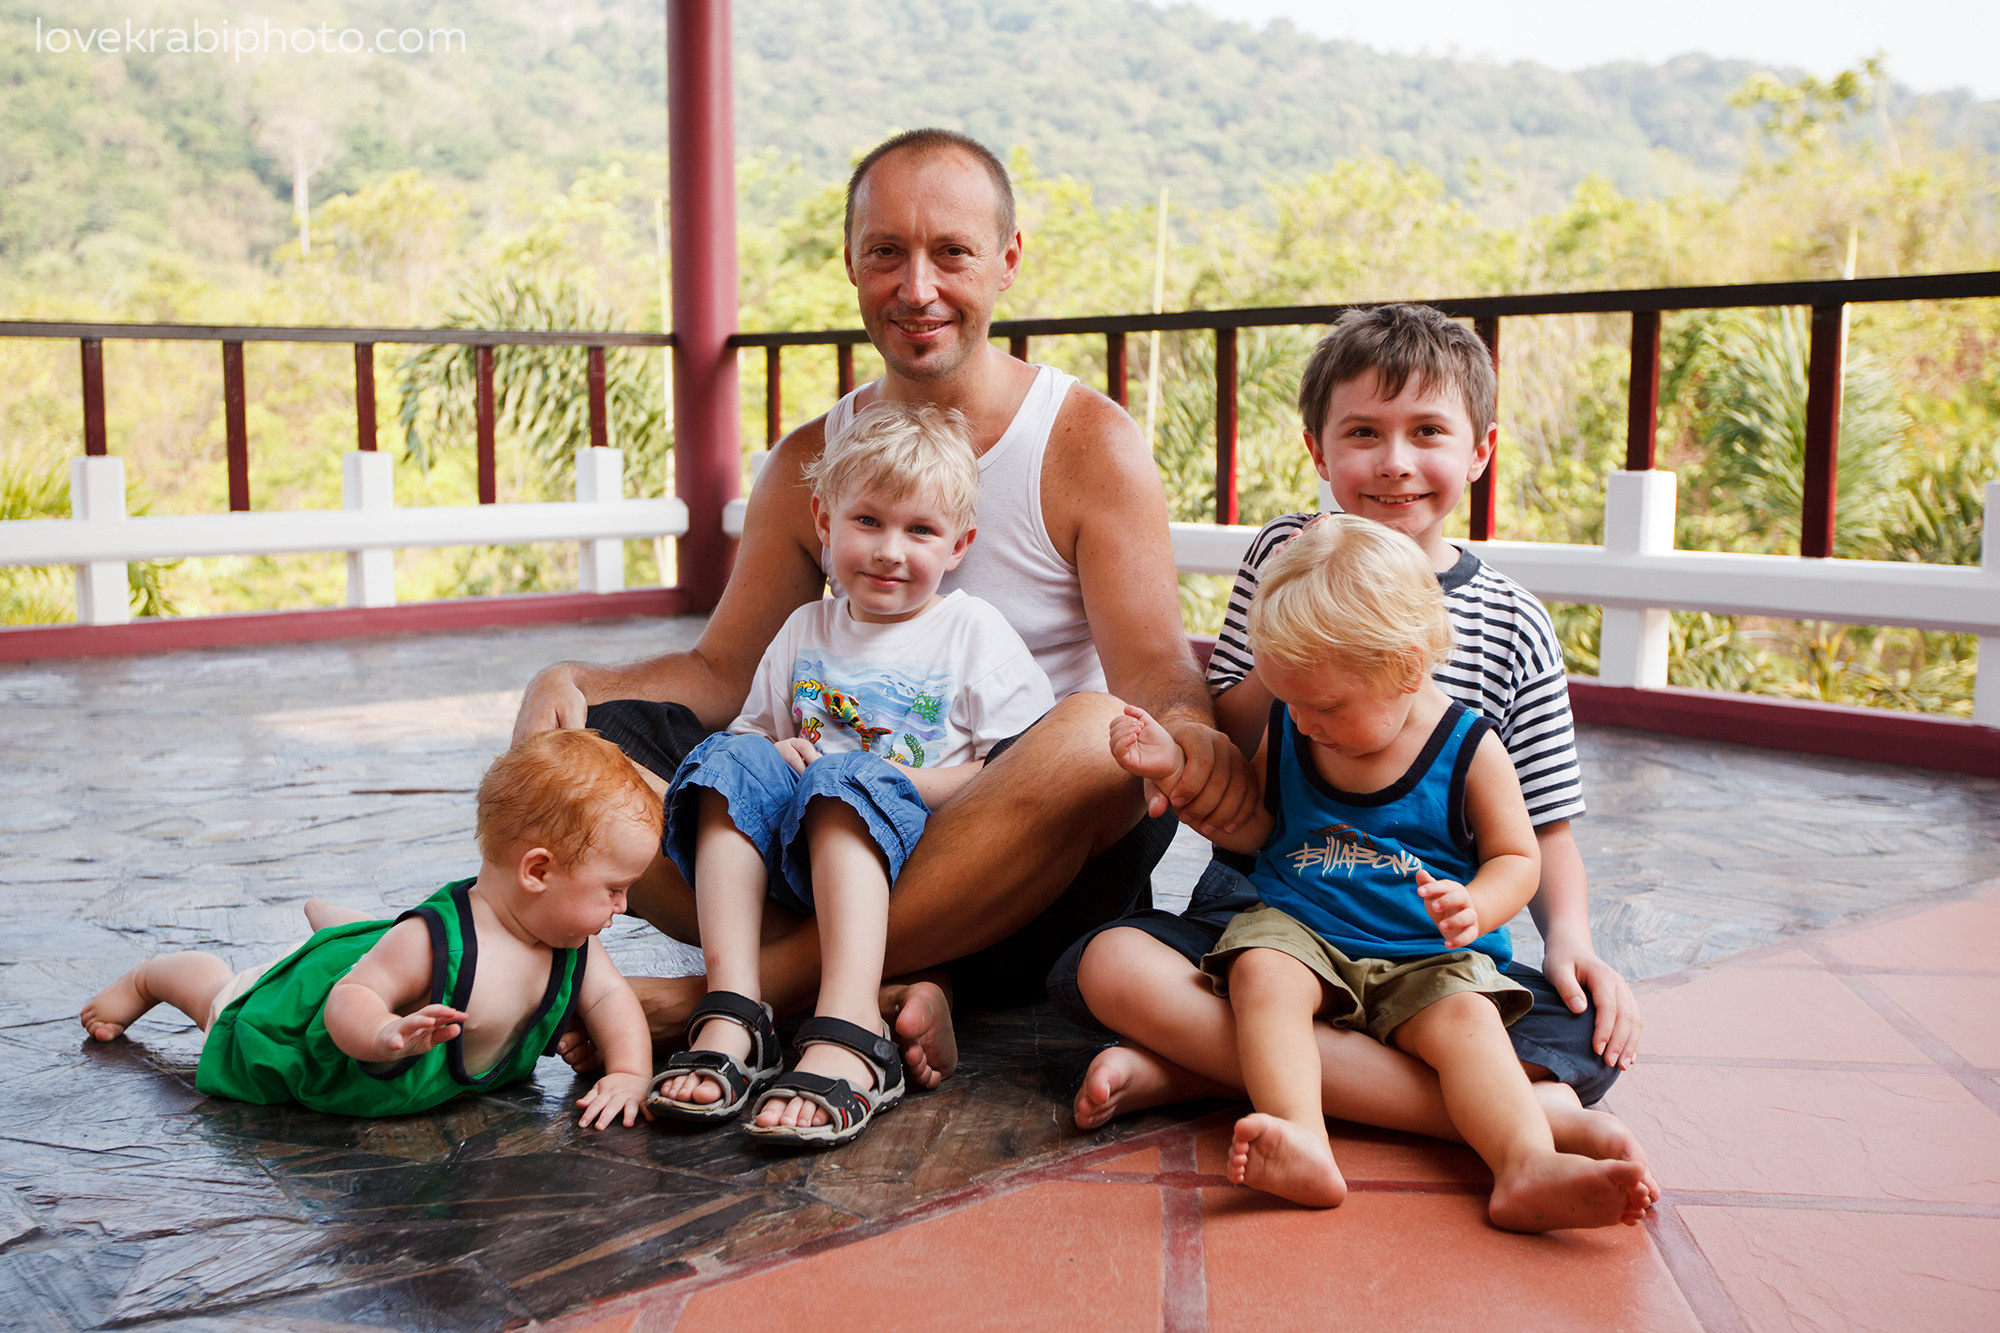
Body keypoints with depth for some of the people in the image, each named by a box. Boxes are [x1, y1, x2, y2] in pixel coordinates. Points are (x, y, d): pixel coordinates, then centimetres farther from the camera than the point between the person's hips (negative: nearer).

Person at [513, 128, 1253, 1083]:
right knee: (581, 747, -15)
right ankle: (879, 989, -29)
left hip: (1027, 878, -3)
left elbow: (1156, 673, -10)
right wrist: (573, 682, -8)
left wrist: (1191, 736, -35)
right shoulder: (808, 464, 11)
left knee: (1099, 738, -38)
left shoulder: (1090, 444, -2)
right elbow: (722, 671, 12)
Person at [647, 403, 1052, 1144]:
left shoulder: (972, 631, 6)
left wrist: (913, 783, -14)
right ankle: (731, 1016, -36)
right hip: (787, 862, 5)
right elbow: (756, 727, 25)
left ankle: (847, 1035, -52)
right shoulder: (805, 632, 19)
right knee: (733, 761, -22)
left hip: (914, 851, -4)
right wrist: (770, 753, 1)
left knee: (849, 779, -34)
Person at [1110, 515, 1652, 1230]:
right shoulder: (1286, 733, 6)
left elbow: (1517, 856, 3)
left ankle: (1528, 1169, -50)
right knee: (1260, 973, -32)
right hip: (1296, 930, 1)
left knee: (1468, 1017, -31)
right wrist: (1176, 766, 1)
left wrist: (1475, 907, -20)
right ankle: (1304, 1144, -52)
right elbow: (1247, 828, 16)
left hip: (1426, 959, -1)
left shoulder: (1469, 749, -3)